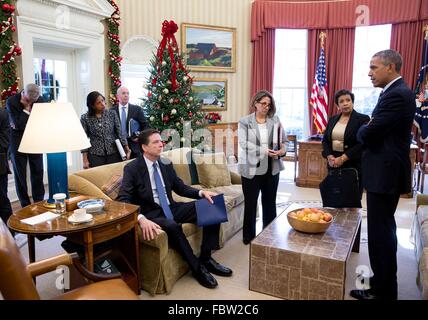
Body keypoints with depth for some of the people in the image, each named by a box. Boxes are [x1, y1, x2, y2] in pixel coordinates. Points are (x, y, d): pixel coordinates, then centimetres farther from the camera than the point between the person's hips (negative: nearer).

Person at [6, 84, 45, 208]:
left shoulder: (40, 100, -4)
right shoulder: (11, 102, -11)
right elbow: (18, 124, -16)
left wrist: (23, 125, -10)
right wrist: (26, 109, -18)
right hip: (18, 144, -2)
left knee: (38, 174, 7)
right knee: (20, 175, 4)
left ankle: (39, 202, 19)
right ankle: (25, 205, 14)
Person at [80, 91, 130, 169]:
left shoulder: (112, 114, 1)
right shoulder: (85, 118, -2)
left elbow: (119, 133, 4)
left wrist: (126, 148, -4)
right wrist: (85, 160, -5)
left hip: (114, 154, 1)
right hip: (95, 156, -1)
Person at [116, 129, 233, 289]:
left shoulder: (166, 164, 7)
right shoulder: (132, 168, -10)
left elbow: (181, 188, 14)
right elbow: (123, 200, -18)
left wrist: (201, 192, -6)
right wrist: (141, 219, -35)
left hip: (171, 208, 6)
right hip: (151, 214, -6)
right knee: (172, 226, -38)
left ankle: (206, 258, 1)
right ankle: (197, 267, -15)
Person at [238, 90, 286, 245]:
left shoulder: (275, 120, 5)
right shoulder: (244, 121, -3)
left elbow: (283, 140, 12)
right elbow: (244, 144, -14)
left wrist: (283, 150, -10)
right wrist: (264, 151, -22)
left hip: (272, 168, 3)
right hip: (251, 168, -3)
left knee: (270, 203, 14)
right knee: (250, 203, 8)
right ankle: (249, 236, 23)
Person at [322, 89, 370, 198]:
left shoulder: (363, 119, -3)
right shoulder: (332, 120, 13)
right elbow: (325, 140, 10)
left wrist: (343, 158, -18)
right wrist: (329, 156, -7)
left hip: (353, 166, -4)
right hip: (334, 164, 4)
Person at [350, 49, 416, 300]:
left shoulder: (397, 95, -19)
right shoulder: (398, 92, 14)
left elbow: (367, 134, -22)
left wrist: (363, 130, -1)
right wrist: (369, 130, -3)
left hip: (385, 174, -11)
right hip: (386, 171, 11)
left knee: (380, 232, -1)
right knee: (383, 231, 18)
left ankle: (384, 292, 14)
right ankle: (383, 286, 33)